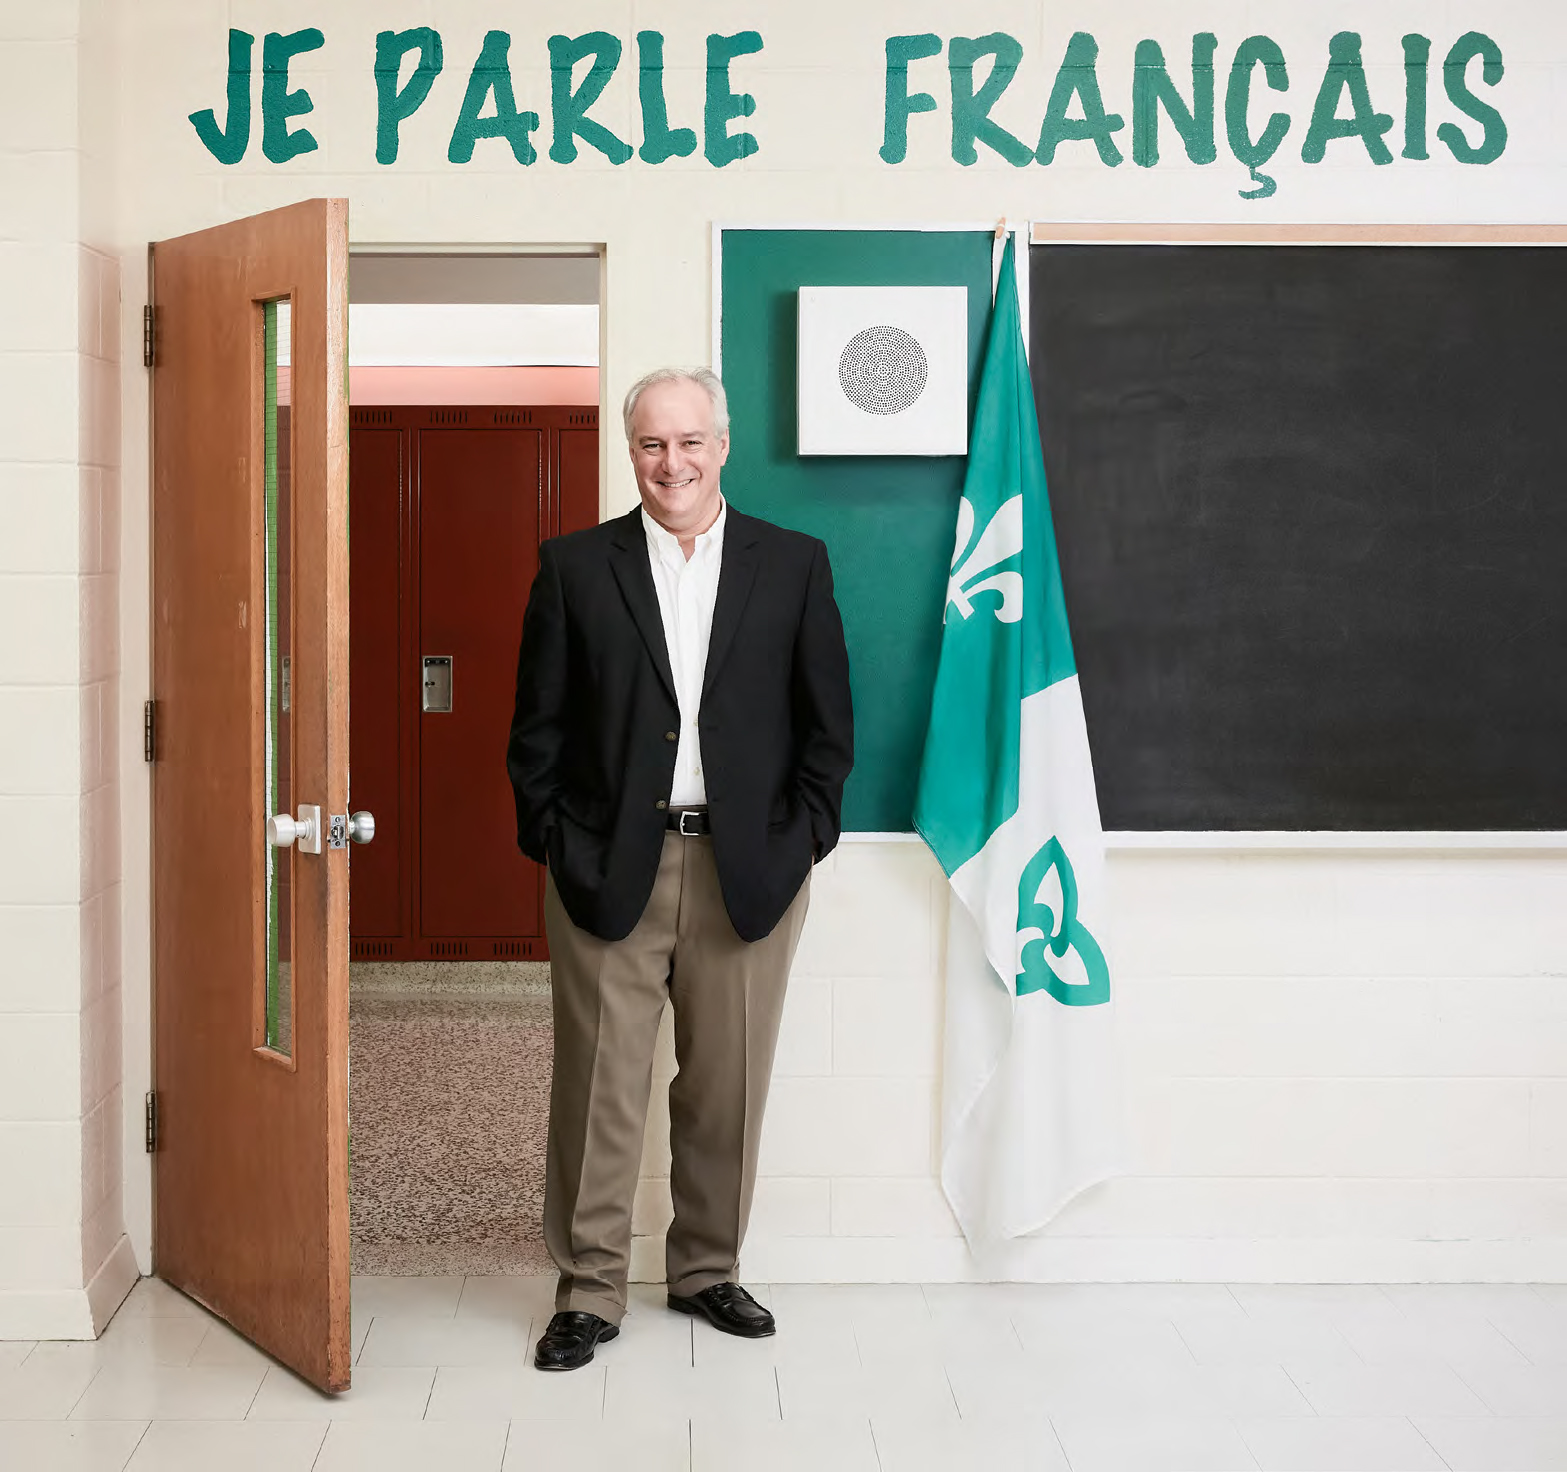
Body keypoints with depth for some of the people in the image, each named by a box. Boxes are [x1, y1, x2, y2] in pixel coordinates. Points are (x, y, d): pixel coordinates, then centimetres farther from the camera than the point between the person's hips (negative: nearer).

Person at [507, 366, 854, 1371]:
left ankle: (709, 1268, 27)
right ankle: (590, 1290, 15)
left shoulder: (794, 564, 6)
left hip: (749, 869, 1)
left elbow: (829, 718, 6)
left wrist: (804, 836, -1)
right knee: (599, 1086, 2)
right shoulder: (575, 566, 4)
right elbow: (538, 724, 4)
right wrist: (554, 842, -3)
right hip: (610, 868, -1)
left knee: (730, 1086, 10)